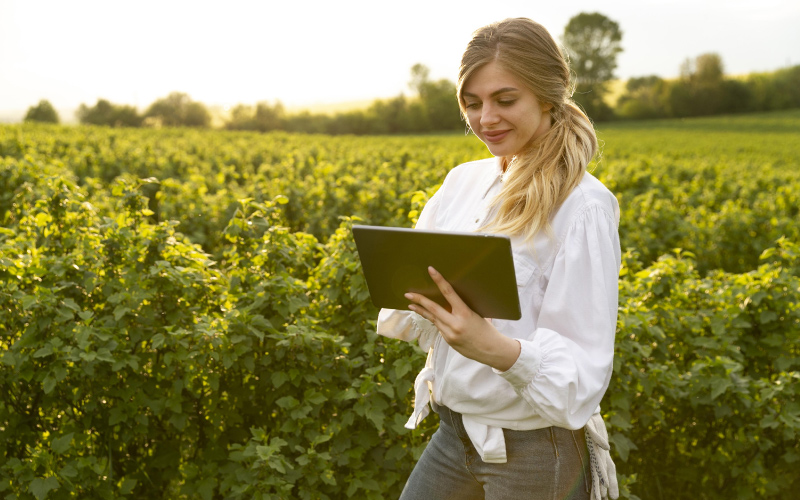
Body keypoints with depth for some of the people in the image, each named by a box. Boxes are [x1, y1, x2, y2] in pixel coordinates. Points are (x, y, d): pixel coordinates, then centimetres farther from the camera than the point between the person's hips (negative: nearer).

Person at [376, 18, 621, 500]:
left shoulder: (582, 207, -17)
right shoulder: (462, 181, 2)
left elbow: (582, 374, -18)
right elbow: (402, 317, 3)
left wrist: (493, 346, -35)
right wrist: (410, 289, -19)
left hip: (533, 451, -5)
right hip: (455, 433, 6)